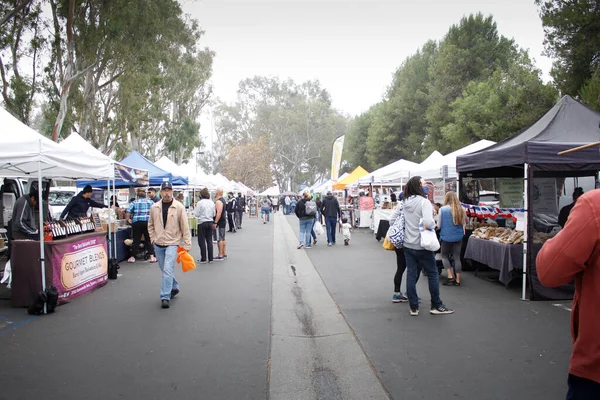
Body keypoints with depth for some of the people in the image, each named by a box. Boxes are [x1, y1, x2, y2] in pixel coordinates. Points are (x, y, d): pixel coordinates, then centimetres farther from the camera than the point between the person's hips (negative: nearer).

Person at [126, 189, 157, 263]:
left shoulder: (134, 202, 8)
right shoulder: (151, 202, 11)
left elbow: (128, 212, -2)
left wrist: (129, 219, 14)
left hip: (136, 222, 0)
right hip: (148, 222, 0)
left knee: (136, 240, 7)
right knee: (149, 240, 6)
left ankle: (132, 257, 14)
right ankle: (152, 257, 4)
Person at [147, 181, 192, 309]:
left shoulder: (179, 207, -8)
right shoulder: (154, 207, 3)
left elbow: (185, 227, -6)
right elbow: (150, 225, 15)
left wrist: (187, 244, -6)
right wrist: (153, 239, 5)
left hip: (172, 243, -4)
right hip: (158, 244, 5)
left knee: (168, 270, -14)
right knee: (165, 270, 16)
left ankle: (165, 297, -8)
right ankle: (174, 288, 37)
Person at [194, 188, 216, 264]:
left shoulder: (200, 202, -13)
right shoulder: (212, 203, 3)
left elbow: (196, 214, -10)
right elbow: (214, 214, 8)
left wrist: (195, 207, 5)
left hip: (202, 223, -5)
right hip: (210, 222, 5)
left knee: (202, 241, 4)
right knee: (209, 240, 10)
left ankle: (203, 259, 6)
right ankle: (210, 259, 11)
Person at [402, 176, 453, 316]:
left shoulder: (405, 203, 4)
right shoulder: (424, 201, -16)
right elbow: (428, 222, -27)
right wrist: (433, 225, -7)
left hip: (407, 245, 6)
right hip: (422, 246, -6)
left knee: (411, 275, 8)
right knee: (433, 274, 9)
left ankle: (413, 307, 12)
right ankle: (436, 306, 17)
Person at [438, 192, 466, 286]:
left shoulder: (442, 209, -12)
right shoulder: (461, 209, -4)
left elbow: (439, 225, -6)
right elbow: (466, 221, 14)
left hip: (446, 237, -3)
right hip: (458, 236, 3)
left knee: (444, 256, 14)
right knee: (457, 257, 10)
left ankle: (450, 276, 2)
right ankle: (457, 280, 14)